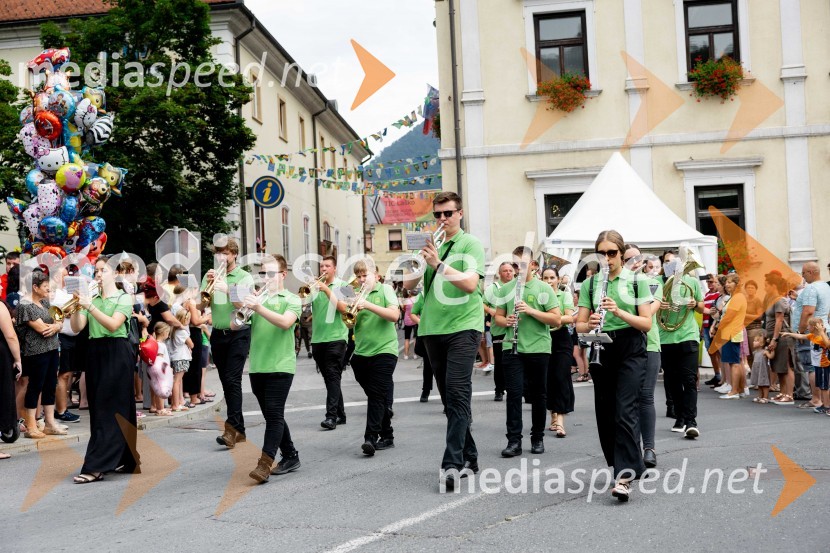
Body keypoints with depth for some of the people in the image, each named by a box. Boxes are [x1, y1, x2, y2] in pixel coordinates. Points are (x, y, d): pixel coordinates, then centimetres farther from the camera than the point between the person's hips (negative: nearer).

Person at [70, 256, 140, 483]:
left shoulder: (124, 298, -1)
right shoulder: (92, 298, 14)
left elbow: (113, 325, -16)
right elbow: (77, 328, 6)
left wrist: (90, 306, -22)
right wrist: (76, 307, -10)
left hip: (116, 353, -6)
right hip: (95, 354, 6)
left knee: (110, 408, -9)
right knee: (98, 407, 6)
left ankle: (95, 467, -14)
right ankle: (124, 460, 16)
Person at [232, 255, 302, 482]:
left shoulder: (291, 300, 2)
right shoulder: (258, 298, 14)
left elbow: (285, 322, -19)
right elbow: (235, 326, 7)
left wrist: (259, 308, -27)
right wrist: (244, 309, -12)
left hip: (280, 366, -5)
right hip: (257, 367, 5)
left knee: (274, 414, -12)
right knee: (272, 415, 11)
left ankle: (265, 463, -17)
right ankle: (290, 457, 23)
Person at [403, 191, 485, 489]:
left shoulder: (470, 244, -1)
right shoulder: (429, 246, 14)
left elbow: (471, 284, -15)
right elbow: (408, 284, 7)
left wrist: (439, 264, -22)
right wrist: (422, 260, -10)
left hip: (464, 326, -6)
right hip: (433, 328, 6)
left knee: (457, 392, -15)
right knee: (450, 395, 10)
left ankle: (452, 463, -19)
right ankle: (468, 458, 20)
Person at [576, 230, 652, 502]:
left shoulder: (637, 281, 0)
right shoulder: (589, 284, 7)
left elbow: (646, 323, -5)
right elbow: (580, 324, 7)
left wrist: (619, 312, -21)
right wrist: (590, 324, -17)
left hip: (631, 350, -4)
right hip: (601, 351, 4)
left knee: (625, 412, -14)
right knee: (605, 413, 7)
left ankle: (625, 477, -18)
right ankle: (623, 464, 26)